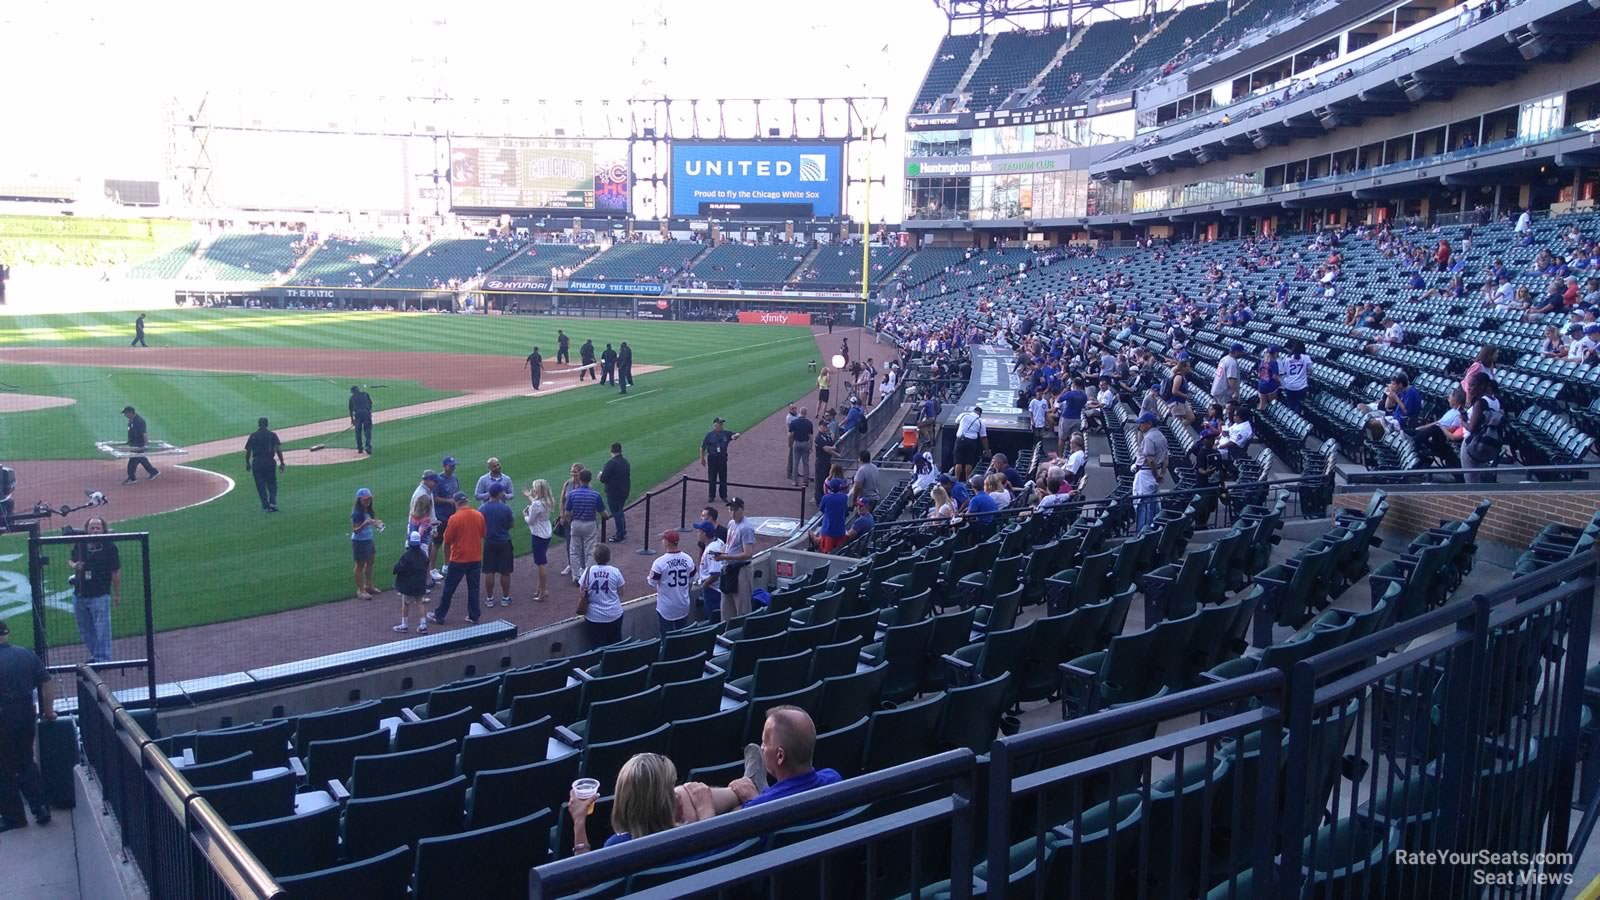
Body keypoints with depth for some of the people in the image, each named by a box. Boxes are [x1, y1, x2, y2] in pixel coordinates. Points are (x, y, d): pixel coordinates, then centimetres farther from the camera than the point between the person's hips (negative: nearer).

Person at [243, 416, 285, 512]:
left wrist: (247, 463, 14)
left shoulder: (253, 436, 5)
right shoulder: (272, 435, 2)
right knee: (272, 484, 11)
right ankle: (272, 503, -7)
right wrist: (282, 462, -4)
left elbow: (248, 451, 3)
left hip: (256, 462, 1)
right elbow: (278, 449, -7)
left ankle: (265, 506, 4)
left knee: (261, 485, 7)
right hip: (269, 461, 0)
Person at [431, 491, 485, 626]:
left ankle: (439, 615, 18)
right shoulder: (479, 516, -2)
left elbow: (447, 541, -7)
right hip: (476, 558, 4)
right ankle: (474, 617, 13)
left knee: (449, 588, 8)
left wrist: (446, 556, 8)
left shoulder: (454, 518, -14)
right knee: (473, 588, 10)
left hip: (459, 559, -4)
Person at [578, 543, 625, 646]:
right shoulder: (615, 572, -8)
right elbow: (620, 593, 2)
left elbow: (582, 594, 1)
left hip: (594, 617, 0)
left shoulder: (588, 572, -8)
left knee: (598, 647, 8)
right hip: (614, 615, 0)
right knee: (615, 645, 17)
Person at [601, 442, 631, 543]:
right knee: (620, 512, 23)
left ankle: (620, 536, 7)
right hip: (624, 491, 8)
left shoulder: (611, 463, -21)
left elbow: (603, 479, -21)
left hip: (613, 493, -8)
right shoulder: (626, 462, 5)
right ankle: (623, 533, 31)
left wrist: (601, 475, 3)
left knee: (616, 513, 2)